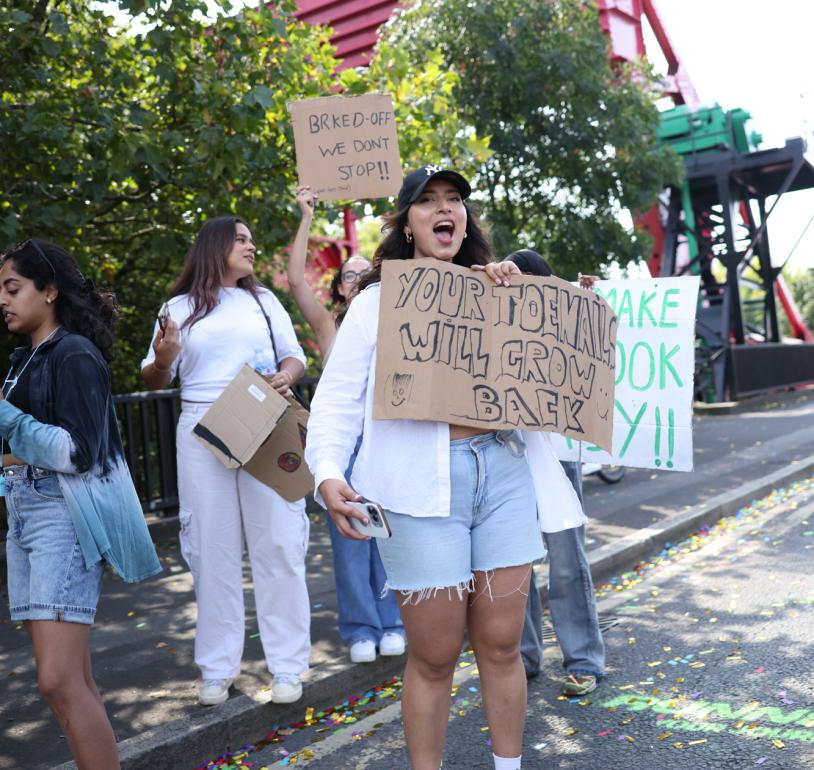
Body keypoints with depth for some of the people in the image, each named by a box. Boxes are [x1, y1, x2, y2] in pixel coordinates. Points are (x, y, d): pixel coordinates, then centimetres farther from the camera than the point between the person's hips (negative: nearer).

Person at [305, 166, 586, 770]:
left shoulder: (498, 296, 17)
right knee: (434, 655, 3)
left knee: (500, 644, 8)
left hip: (504, 471, 3)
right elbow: (338, 399, 1)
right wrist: (328, 473, -17)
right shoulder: (378, 301, 8)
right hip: (420, 483, -3)